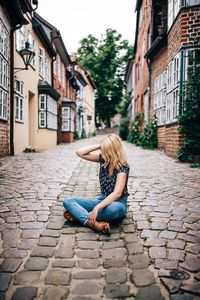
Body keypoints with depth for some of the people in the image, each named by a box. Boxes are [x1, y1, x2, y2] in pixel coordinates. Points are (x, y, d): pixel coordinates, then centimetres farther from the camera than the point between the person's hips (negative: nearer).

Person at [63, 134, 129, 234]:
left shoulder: (122, 167, -17)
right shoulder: (103, 159, 0)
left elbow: (117, 193, -29)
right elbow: (80, 153, 0)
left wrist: (96, 208, -38)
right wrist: (99, 146, -10)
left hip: (117, 203, -6)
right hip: (103, 200, 6)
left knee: (114, 208, -44)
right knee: (68, 201, -12)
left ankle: (79, 214, -25)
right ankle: (96, 224, -34)